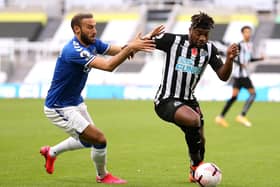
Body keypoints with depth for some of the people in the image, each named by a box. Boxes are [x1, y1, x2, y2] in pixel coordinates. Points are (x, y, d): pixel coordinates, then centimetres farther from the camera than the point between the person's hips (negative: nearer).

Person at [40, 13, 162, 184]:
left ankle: (51, 152, 47)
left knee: (87, 141, 27)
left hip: (76, 102, 10)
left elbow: (119, 50, -9)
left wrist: (134, 46, -31)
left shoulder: (92, 43, -2)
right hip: (59, 109, -10)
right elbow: (108, 65, -38)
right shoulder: (73, 51, -30)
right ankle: (102, 176, 15)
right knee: (99, 139, -12)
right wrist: (130, 47, -40)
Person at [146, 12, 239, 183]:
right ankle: (196, 164, -11)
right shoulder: (173, 41, -9)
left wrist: (230, 59, -18)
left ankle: (195, 174, 39)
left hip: (188, 100, 6)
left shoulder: (209, 49, 4)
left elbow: (223, 76, -1)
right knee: (194, 120, -32)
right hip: (166, 100, -6)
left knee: (200, 141, 10)